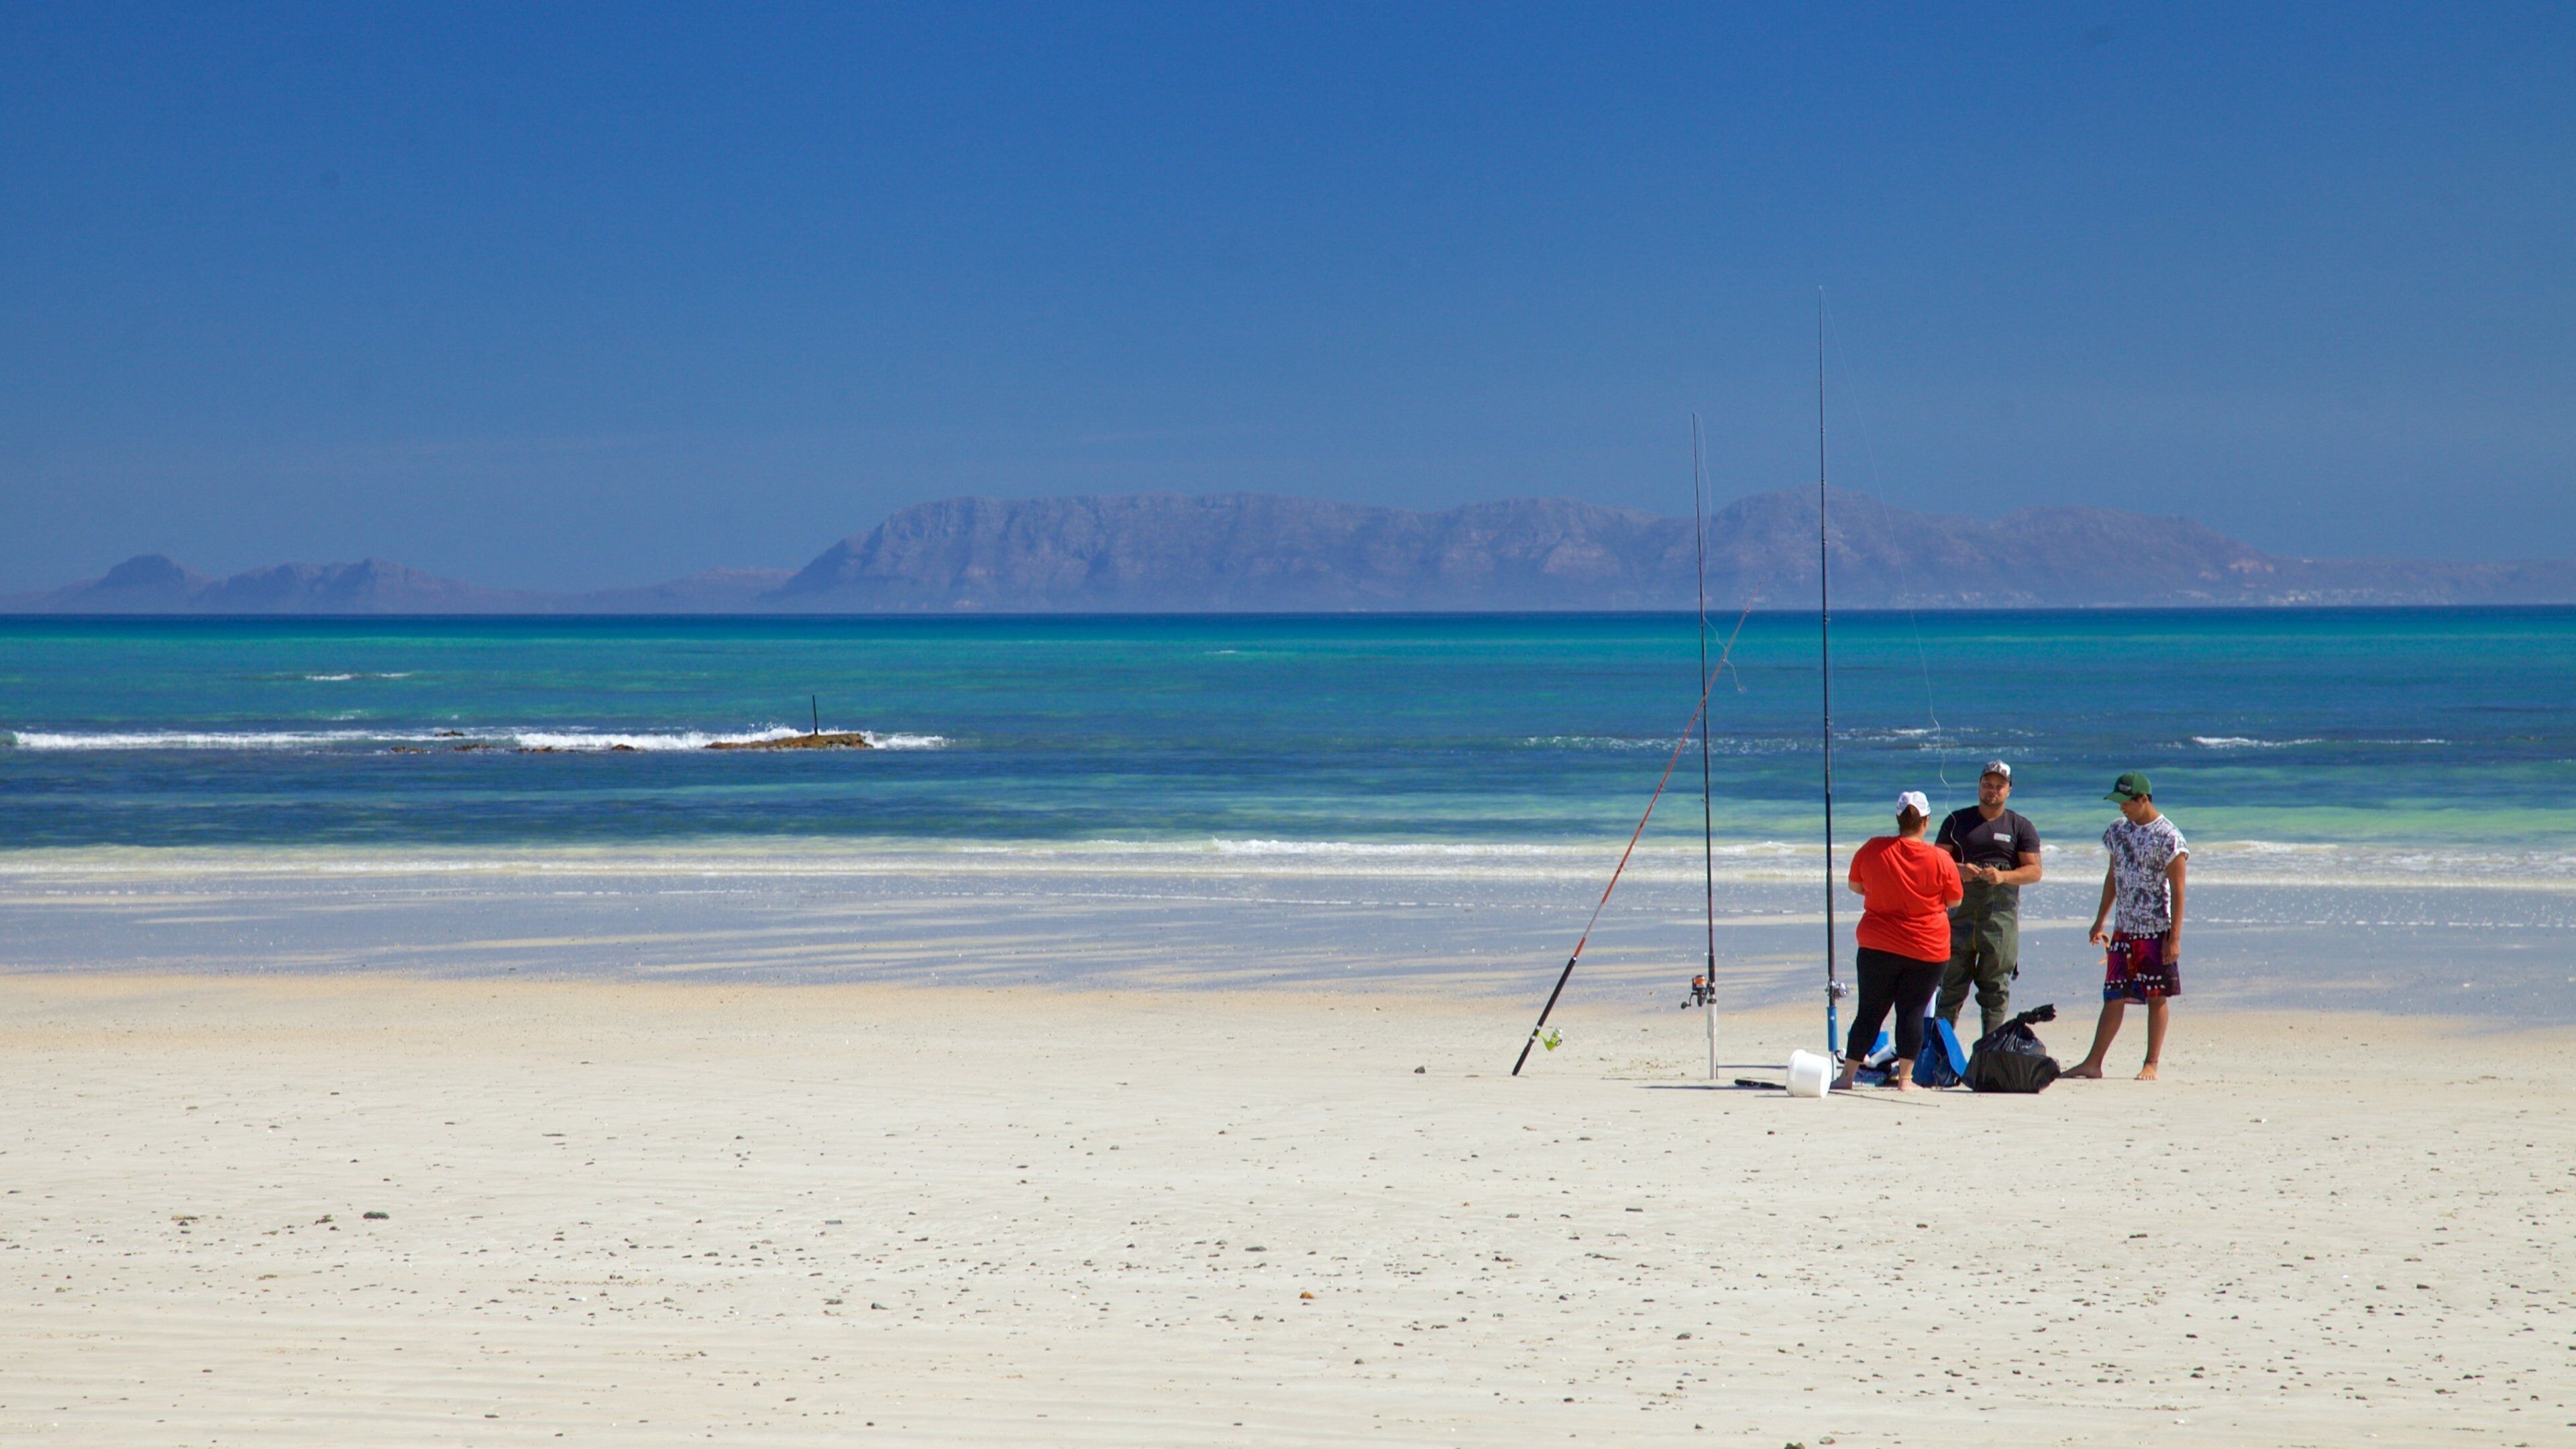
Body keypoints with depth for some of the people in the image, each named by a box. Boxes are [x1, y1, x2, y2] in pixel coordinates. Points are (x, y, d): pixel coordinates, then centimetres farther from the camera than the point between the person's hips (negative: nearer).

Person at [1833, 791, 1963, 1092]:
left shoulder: (1872, 850, -5)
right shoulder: (1940, 861, -10)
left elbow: (1855, 885, 11)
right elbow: (1954, 901, 3)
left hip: (1878, 946, 1)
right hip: (1928, 952, -1)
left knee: (1869, 1012, 7)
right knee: (1912, 1011, 5)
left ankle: (1848, 1075, 7)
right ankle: (1905, 1077, 5)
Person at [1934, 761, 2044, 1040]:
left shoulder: (2020, 826, 9)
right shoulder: (1957, 821, 11)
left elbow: (2034, 871, 2)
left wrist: (2003, 876, -16)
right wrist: (1958, 871, -15)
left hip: (2001, 916, 0)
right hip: (1960, 912, 0)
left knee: (1996, 988, 1)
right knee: (1951, 983, -1)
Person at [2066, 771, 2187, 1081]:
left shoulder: (2168, 837, -10)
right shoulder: (2118, 831, 8)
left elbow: (2177, 891, -10)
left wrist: (2175, 937, -14)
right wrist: (2100, 922, 19)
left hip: (2157, 931, -5)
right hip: (2123, 929, 5)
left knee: (2157, 997, 3)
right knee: (2114, 997, 4)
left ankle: (2152, 1064, 9)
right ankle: (2093, 1063, 3)